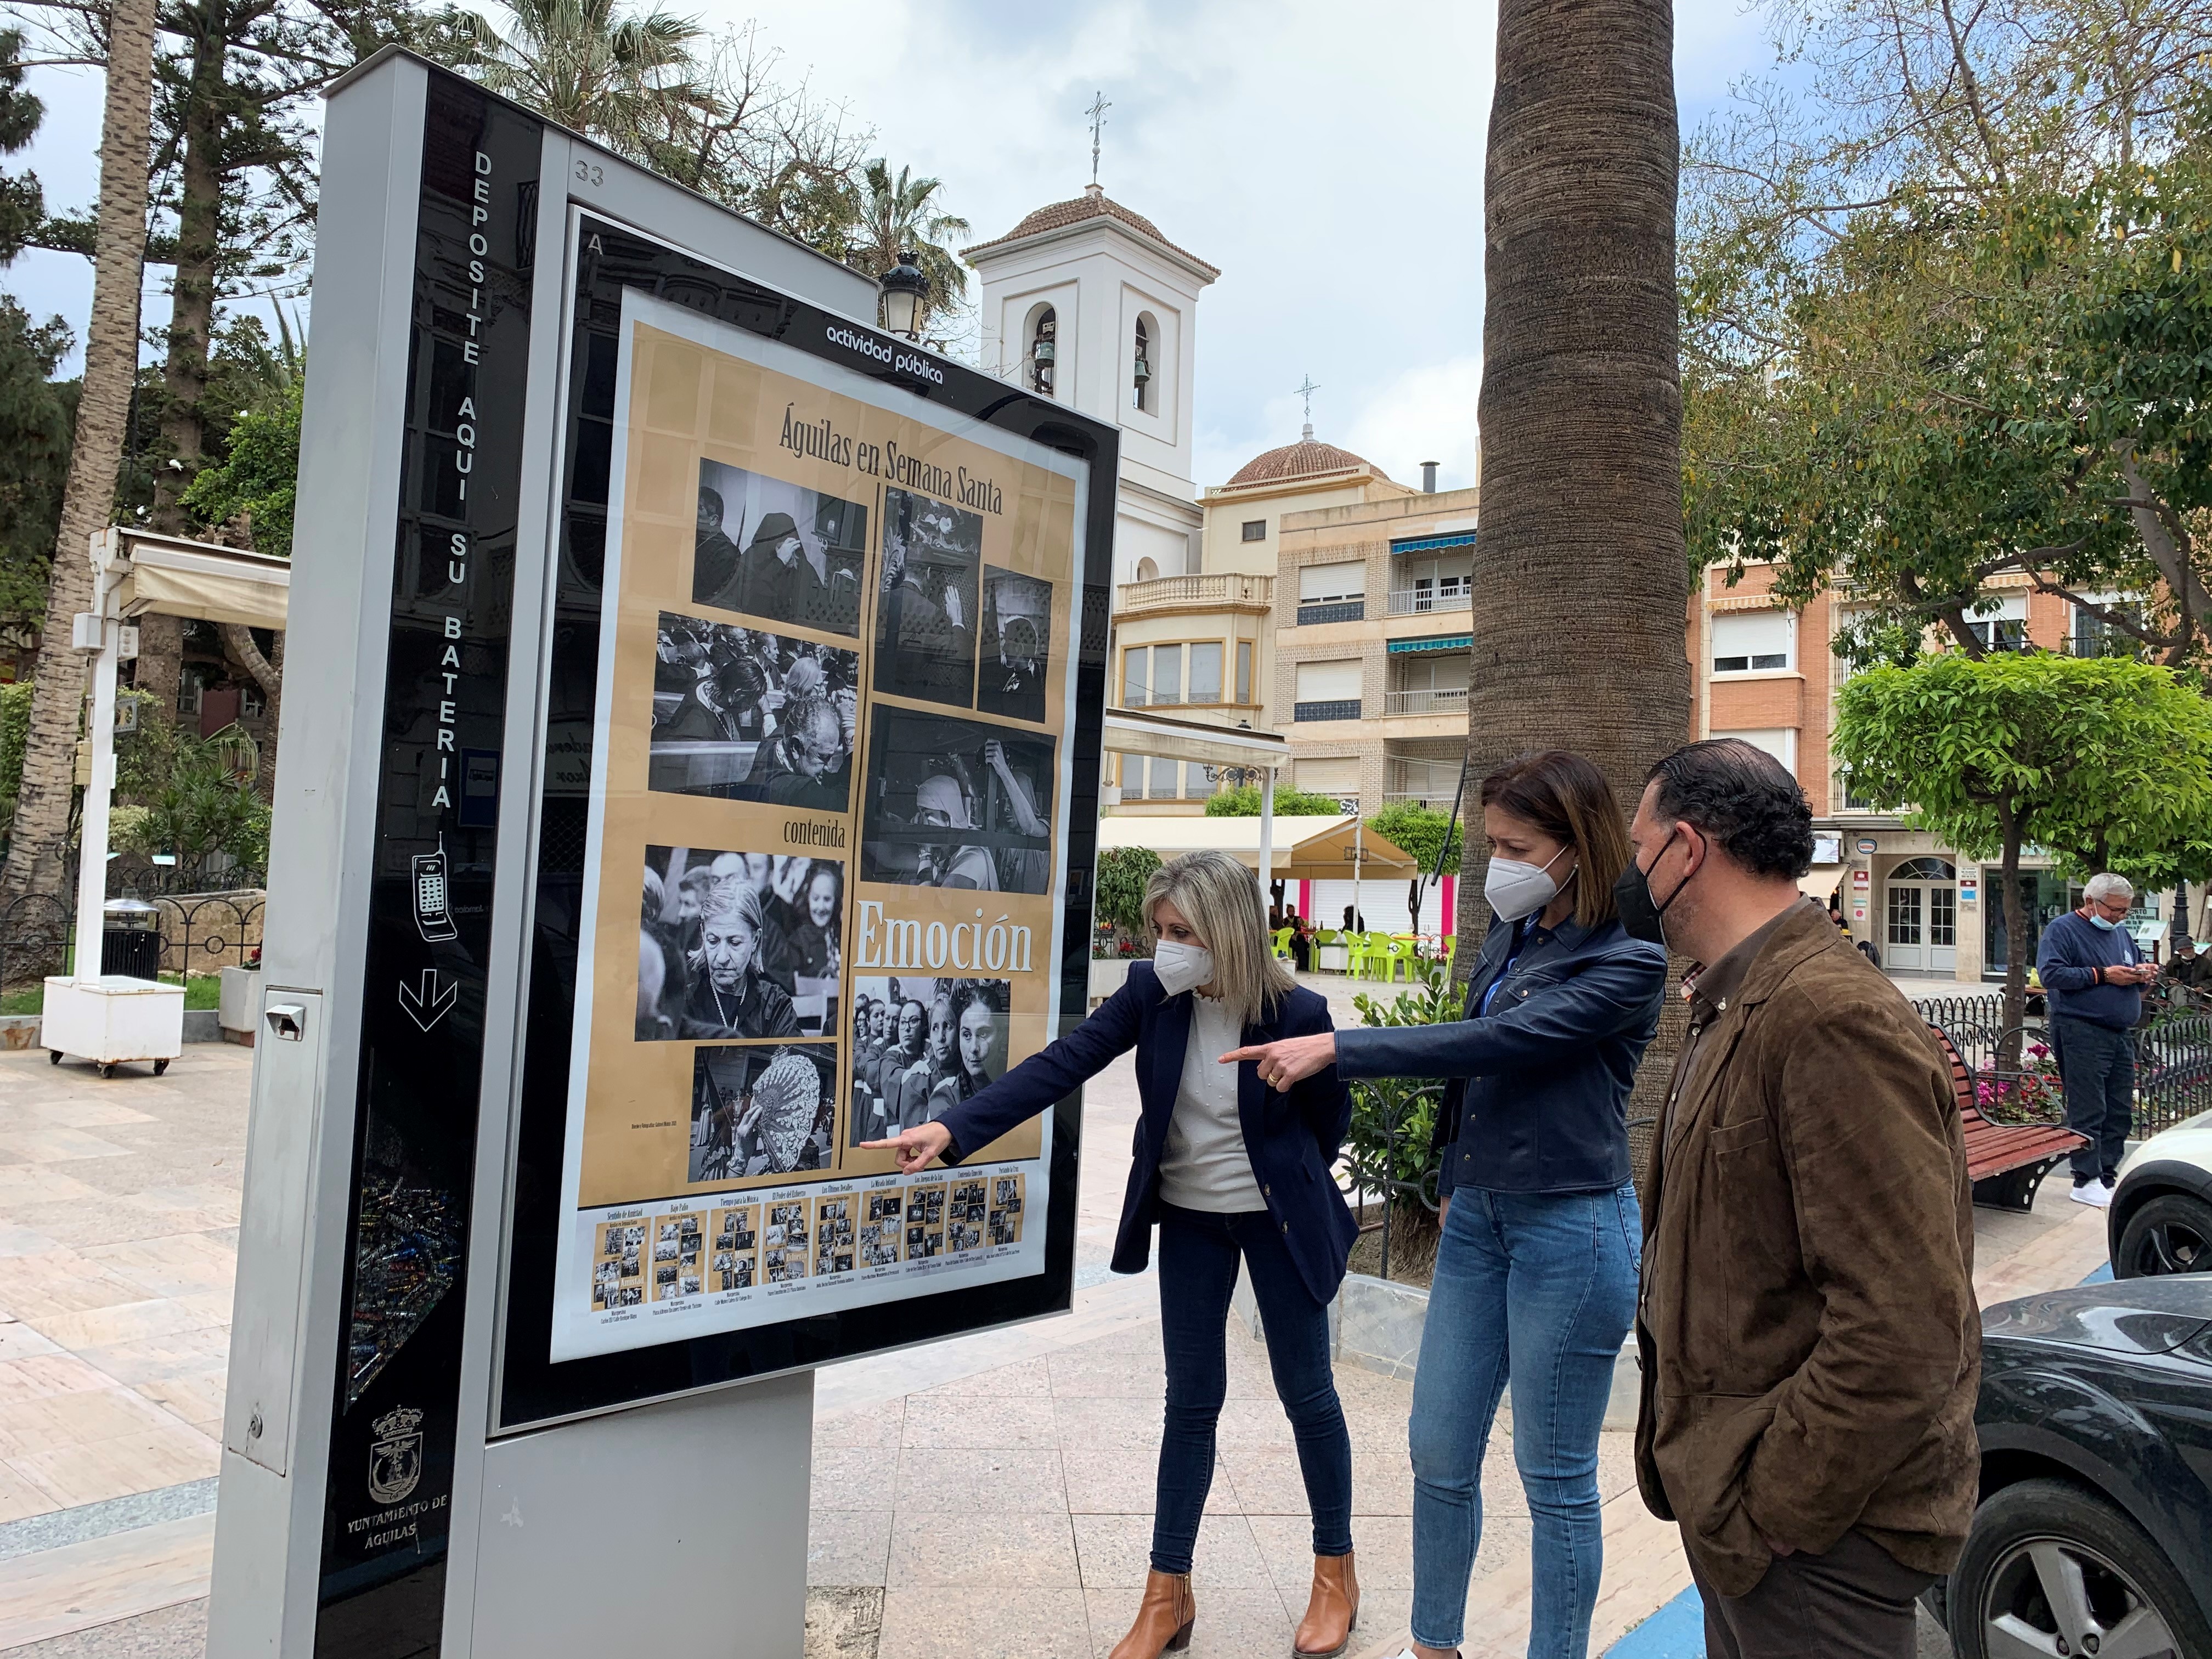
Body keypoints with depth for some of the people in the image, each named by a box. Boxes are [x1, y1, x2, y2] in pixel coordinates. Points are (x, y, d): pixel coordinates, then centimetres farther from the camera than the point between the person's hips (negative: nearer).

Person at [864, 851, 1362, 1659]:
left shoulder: (1297, 1013, -22)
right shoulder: (1152, 992, -14)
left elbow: (1330, 1117, -5)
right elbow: (1061, 1064, -20)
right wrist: (952, 1130, -30)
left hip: (1277, 1220, -3)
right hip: (1189, 1220, 3)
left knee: (1307, 1392, 12)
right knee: (1190, 1401, 12)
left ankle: (1335, 1574, 33)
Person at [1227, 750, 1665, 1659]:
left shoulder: (1628, 961, -16)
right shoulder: (1508, 936, 7)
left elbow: (1493, 1044, -25)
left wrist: (1335, 1049, -27)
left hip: (1570, 1229, -7)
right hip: (1478, 1219, 7)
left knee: (1556, 1479, 7)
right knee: (1437, 1452, 14)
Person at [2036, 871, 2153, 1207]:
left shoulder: (2121, 932, 19)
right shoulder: (2063, 928, -5)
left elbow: (2134, 971, 29)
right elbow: (2050, 974, -16)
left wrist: (2143, 975, 5)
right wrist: (2102, 975, -17)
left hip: (2121, 1035, 8)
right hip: (2082, 1032, -8)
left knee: (2120, 1113, 9)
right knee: (2088, 1112, -9)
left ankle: (2107, 1176, 17)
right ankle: (2087, 1181, -5)